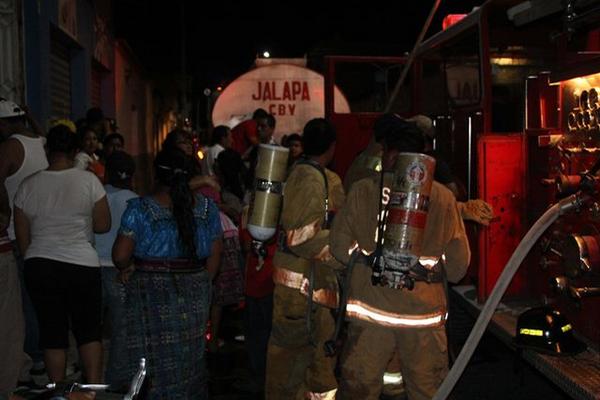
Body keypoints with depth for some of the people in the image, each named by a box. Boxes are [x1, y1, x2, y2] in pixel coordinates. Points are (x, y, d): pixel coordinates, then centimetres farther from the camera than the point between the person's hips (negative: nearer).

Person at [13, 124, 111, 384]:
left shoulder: (28, 185, 1)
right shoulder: (88, 180, -6)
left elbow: (22, 239, 5)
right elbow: (103, 225, -2)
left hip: (39, 267, 2)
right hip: (82, 265, -2)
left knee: (52, 333, 10)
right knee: (89, 331, 10)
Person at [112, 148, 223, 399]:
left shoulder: (140, 209, -10)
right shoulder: (207, 208, 0)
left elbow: (120, 256, -13)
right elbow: (215, 255, 5)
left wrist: (128, 268, 8)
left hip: (152, 296, -3)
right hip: (195, 297, 3)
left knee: (155, 360, 8)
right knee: (190, 358, 16)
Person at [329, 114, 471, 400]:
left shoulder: (362, 190, -5)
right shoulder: (443, 197, -3)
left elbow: (341, 249, 1)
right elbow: (458, 265, 1)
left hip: (371, 309, -1)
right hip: (424, 312, 1)